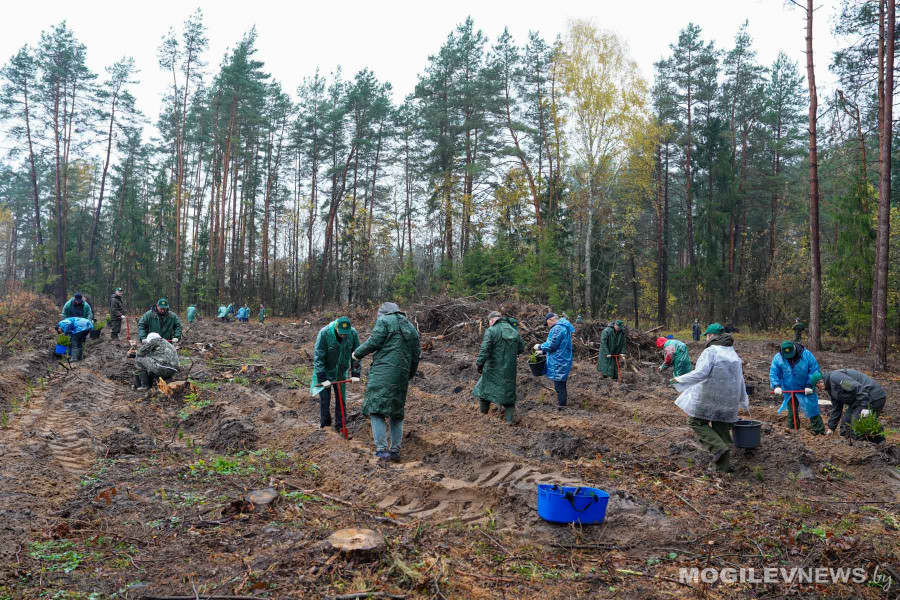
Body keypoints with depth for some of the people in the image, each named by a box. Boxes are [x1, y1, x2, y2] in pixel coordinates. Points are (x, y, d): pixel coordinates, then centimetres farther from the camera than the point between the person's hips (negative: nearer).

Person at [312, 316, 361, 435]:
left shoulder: (353, 334, -18)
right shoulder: (325, 333, -27)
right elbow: (318, 357, -23)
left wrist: (355, 374, -8)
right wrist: (322, 378, -24)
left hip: (341, 372, 3)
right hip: (325, 371, -3)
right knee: (324, 399, -1)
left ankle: (340, 426, 18)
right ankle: (324, 425, 16)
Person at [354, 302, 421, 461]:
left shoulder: (384, 321, 3)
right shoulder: (411, 327, 22)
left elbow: (374, 342, -9)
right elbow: (416, 355, 21)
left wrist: (358, 353, 7)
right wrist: (409, 376, 29)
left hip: (382, 372, -6)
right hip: (401, 377, 6)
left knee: (376, 410, -5)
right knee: (397, 412, 15)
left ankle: (382, 449, -12)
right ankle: (395, 450, 16)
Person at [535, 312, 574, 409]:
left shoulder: (557, 328, -20)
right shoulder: (564, 327, 14)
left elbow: (551, 345, -20)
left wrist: (540, 347, -3)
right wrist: (543, 351, 18)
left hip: (558, 363, -10)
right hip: (564, 361, 10)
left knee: (559, 386, -2)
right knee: (562, 385, 19)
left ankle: (561, 405, 4)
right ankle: (563, 402, 28)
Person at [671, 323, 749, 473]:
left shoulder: (710, 351, -12)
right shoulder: (733, 354, 14)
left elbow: (701, 373, -24)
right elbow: (740, 380, 19)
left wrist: (680, 380, -16)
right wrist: (744, 400, 27)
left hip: (709, 397, -7)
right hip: (728, 401, 7)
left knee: (697, 422, 5)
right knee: (722, 428, 12)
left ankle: (719, 447, -13)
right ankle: (724, 464, 14)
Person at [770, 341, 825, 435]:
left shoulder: (806, 355, -14)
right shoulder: (778, 358, -11)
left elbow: (814, 371, -8)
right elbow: (773, 373, -6)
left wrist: (809, 385, -12)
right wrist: (776, 386, -19)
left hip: (805, 390, -1)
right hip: (789, 390, 1)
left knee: (812, 410, 3)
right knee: (791, 413, 10)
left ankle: (819, 430, 15)